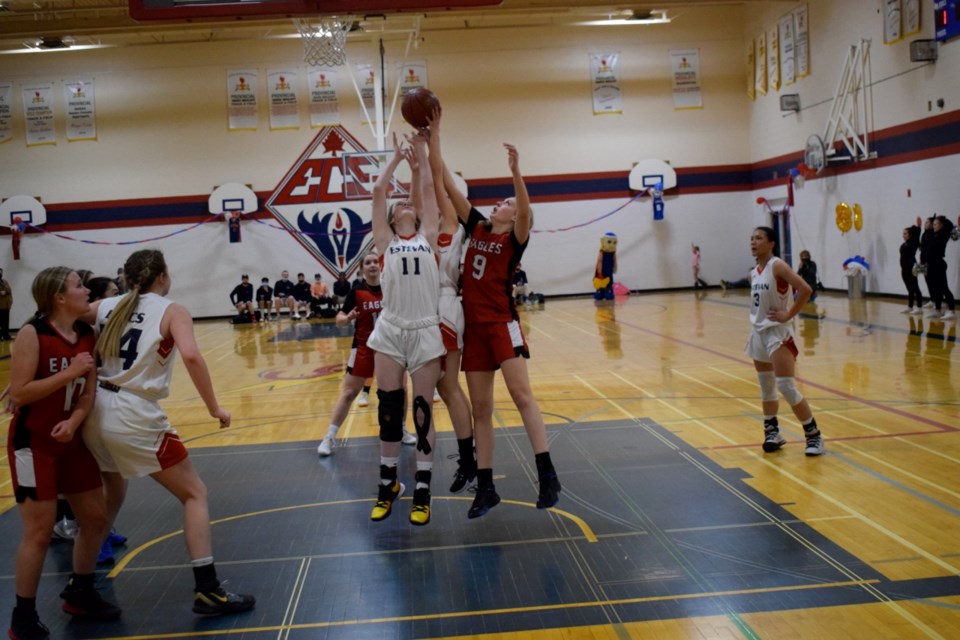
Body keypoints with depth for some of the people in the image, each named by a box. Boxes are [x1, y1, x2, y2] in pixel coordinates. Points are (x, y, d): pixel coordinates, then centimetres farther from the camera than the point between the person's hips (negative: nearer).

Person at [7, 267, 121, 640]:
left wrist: (74, 422, -15)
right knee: (39, 532, -5)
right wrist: (69, 373, -26)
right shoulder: (32, 334, -17)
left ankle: (80, 594, 31)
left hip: (72, 440, 7)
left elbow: (89, 391, 2)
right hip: (34, 443, -7)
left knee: (95, 518, 11)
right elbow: (18, 393, -22)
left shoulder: (87, 335, 2)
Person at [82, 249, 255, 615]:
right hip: (135, 416, -6)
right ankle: (207, 590, 1)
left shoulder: (106, 307, 13)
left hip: (96, 412, 6)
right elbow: (190, 355, -19)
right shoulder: (170, 310, -1)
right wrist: (214, 408, -12)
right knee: (195, 494, 7)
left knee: (111, 495, 30)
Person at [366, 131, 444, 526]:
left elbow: (428, 189, 11)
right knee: (388, 410, 7)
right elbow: (378, 191, 9)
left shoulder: (428, 237, 11)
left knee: (423, 411, 3)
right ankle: (388, 484, 21)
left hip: (425, 332, 0)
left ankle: (422, 491, 10)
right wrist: (397, 157, 18)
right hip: (390, 331, 1)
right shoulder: (385, 241, 11)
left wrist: (422, 154, 17)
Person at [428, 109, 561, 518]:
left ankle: (547, 474, -9)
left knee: (521, 394, -12)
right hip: (473, 325, 5)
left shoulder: (515, 238, 0)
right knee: (480, 408, 6)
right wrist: (434, 135, 6)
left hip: (502, 323, -5)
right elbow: (445, 182, 10)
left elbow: (526, 211, -24)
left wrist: (515, 172, -37)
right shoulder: (476, 228, 13)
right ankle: (485, 486, 11)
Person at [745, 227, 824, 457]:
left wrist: (788, 315, -20)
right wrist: (756, 326, 12)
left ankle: (814, 435, 1)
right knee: (766, 388, 14)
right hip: (758, 333, 8)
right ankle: (772, 433, 26)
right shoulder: (753, 274, 8)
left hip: (777, 333, -8)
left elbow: (805, 289, -25)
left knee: (786, 387, -11)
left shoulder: (777, 266, -15)